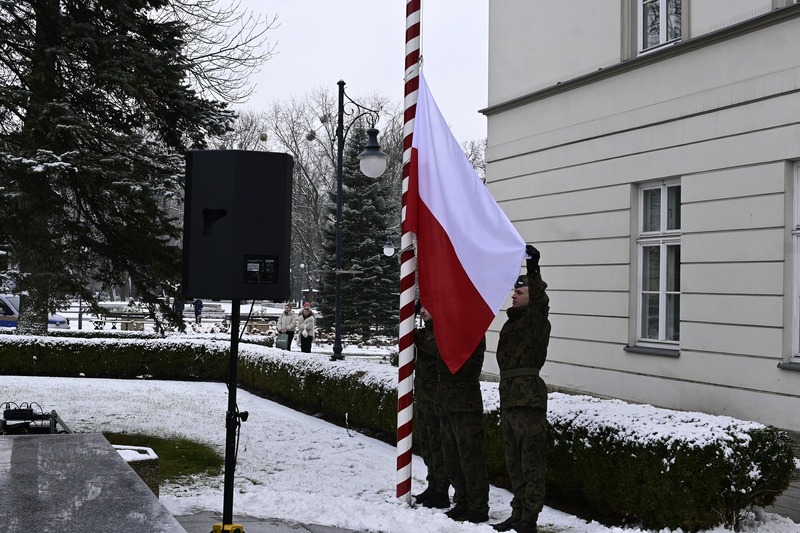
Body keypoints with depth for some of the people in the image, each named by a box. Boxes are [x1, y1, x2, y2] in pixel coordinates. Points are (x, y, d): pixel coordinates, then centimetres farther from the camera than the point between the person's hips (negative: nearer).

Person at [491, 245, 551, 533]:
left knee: (531, 463, -4)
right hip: (509, 398, 9)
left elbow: (541, 302, -29)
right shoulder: (512, 323, 16)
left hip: (528, 400, -9)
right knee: (514, 463, 15)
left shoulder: (537, 322, -7)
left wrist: (533, 270, -40)